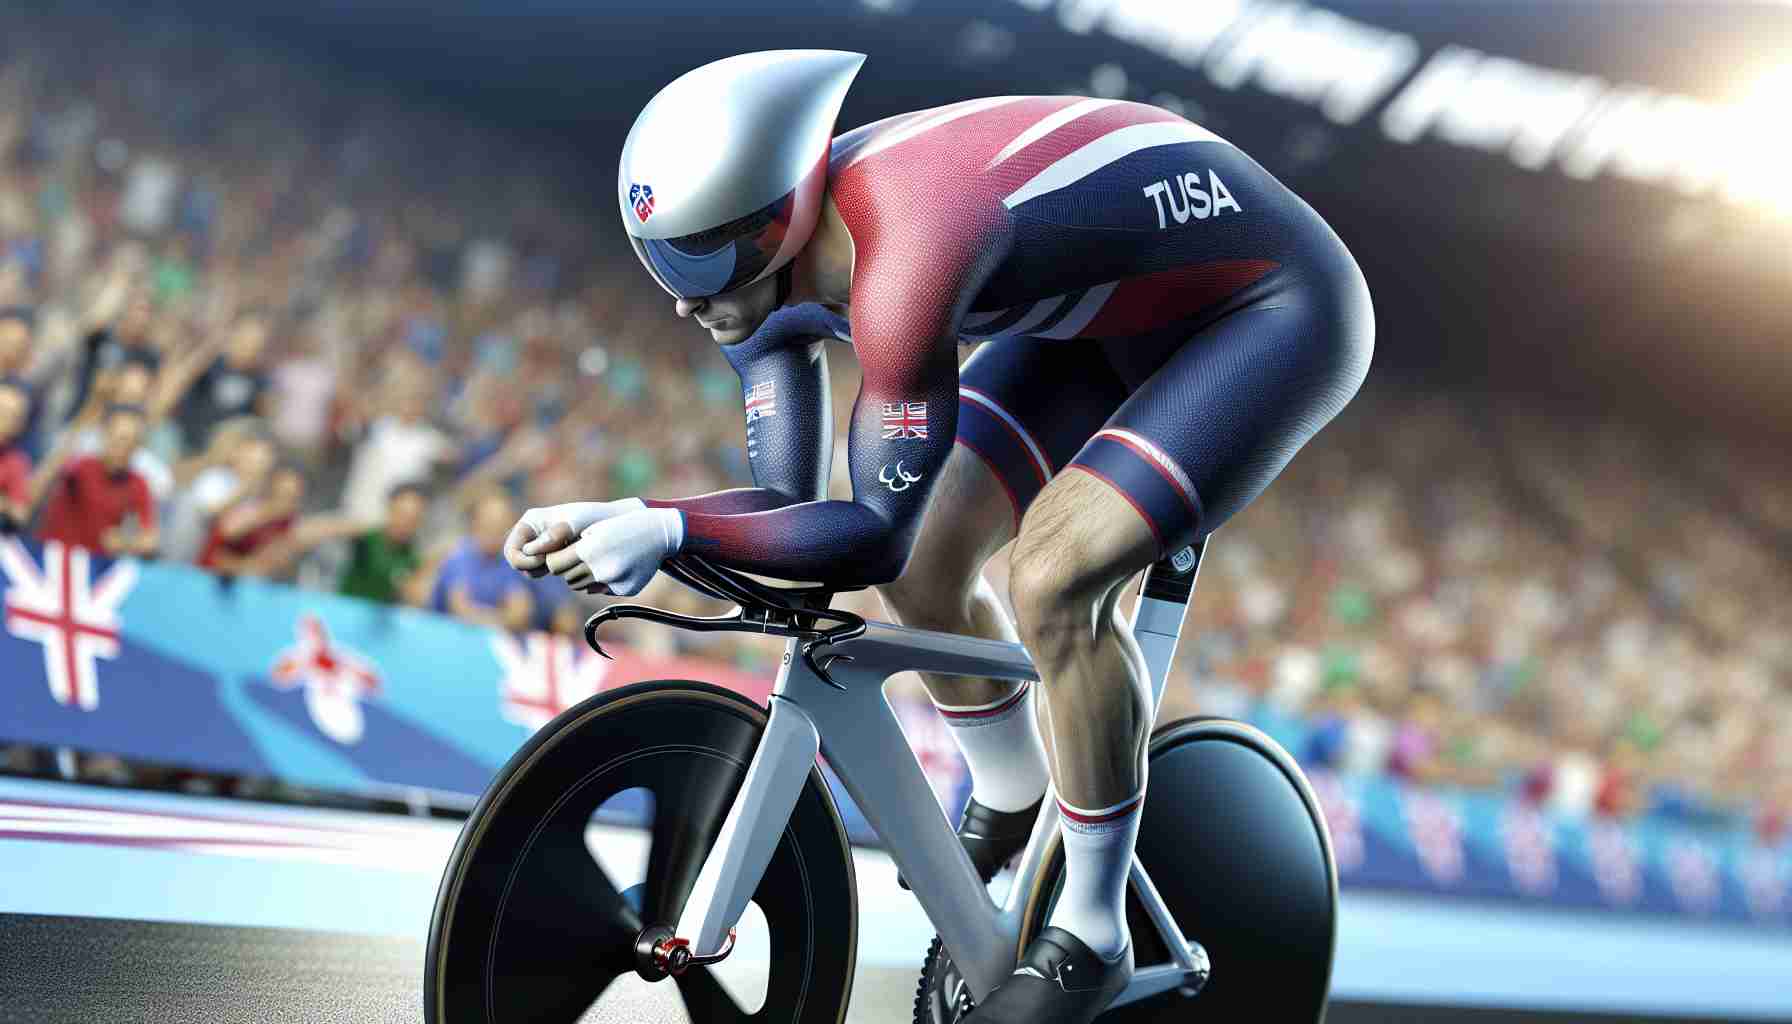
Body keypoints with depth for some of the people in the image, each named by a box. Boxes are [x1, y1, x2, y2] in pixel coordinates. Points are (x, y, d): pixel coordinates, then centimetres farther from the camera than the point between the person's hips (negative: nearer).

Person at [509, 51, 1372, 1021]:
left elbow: (874, 533, -34)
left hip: (1274, 309, -8)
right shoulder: (764, 259, -11)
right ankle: (1008, 805, 32)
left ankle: (1091, 938, -5)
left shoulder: (899, 258, -38)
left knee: (1054, 581, -24)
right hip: (1123, 308, 9)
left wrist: (667, 529, -39)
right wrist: (609, 521, -21)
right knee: (925, 566, 2)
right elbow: (791, 503, -8)